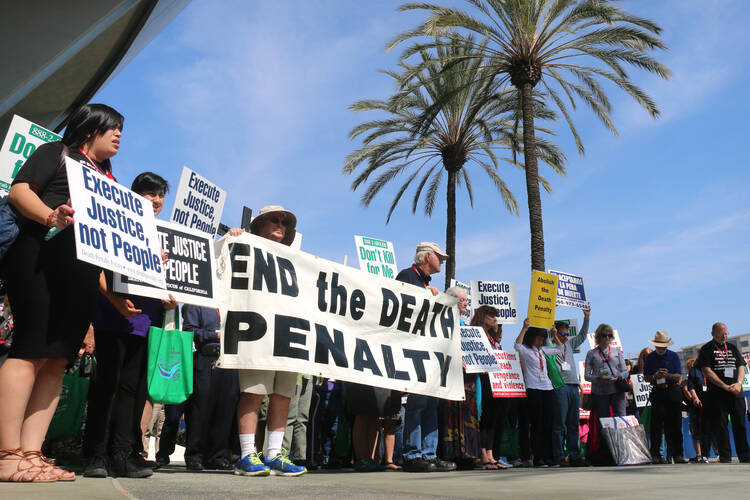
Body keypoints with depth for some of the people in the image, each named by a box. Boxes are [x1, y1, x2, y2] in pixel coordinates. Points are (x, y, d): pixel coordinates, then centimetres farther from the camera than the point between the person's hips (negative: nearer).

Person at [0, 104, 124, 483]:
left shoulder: (108, 178, 26)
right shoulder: (57, 153, 8)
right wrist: (50, 216, -24)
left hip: (83, 273, 7)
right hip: (42, 257, -7)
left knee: (57, 359, 1)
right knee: (31, 351, -11)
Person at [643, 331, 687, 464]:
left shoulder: (674, 356, 8)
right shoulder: (649, 358, 9)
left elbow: (679, 376, 2)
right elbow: (646, 378, 6)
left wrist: (668, 375, -16)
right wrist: (654, 376, -14)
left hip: (674, 392, 1)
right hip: (658, 392, -1)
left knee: (675, 425, 1)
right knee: (657, 425, -3)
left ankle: (677, 454, 5)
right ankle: (655, 455, 0)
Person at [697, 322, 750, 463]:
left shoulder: (732, 347, 16)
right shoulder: (706, 349, 1)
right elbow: (707, 372, -7)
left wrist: (739, 383, -8)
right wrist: (725, 387, -13)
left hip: (736, 393, 4)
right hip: (716, 394, -4)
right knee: (720, 426, -2)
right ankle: (725, 457, 4)